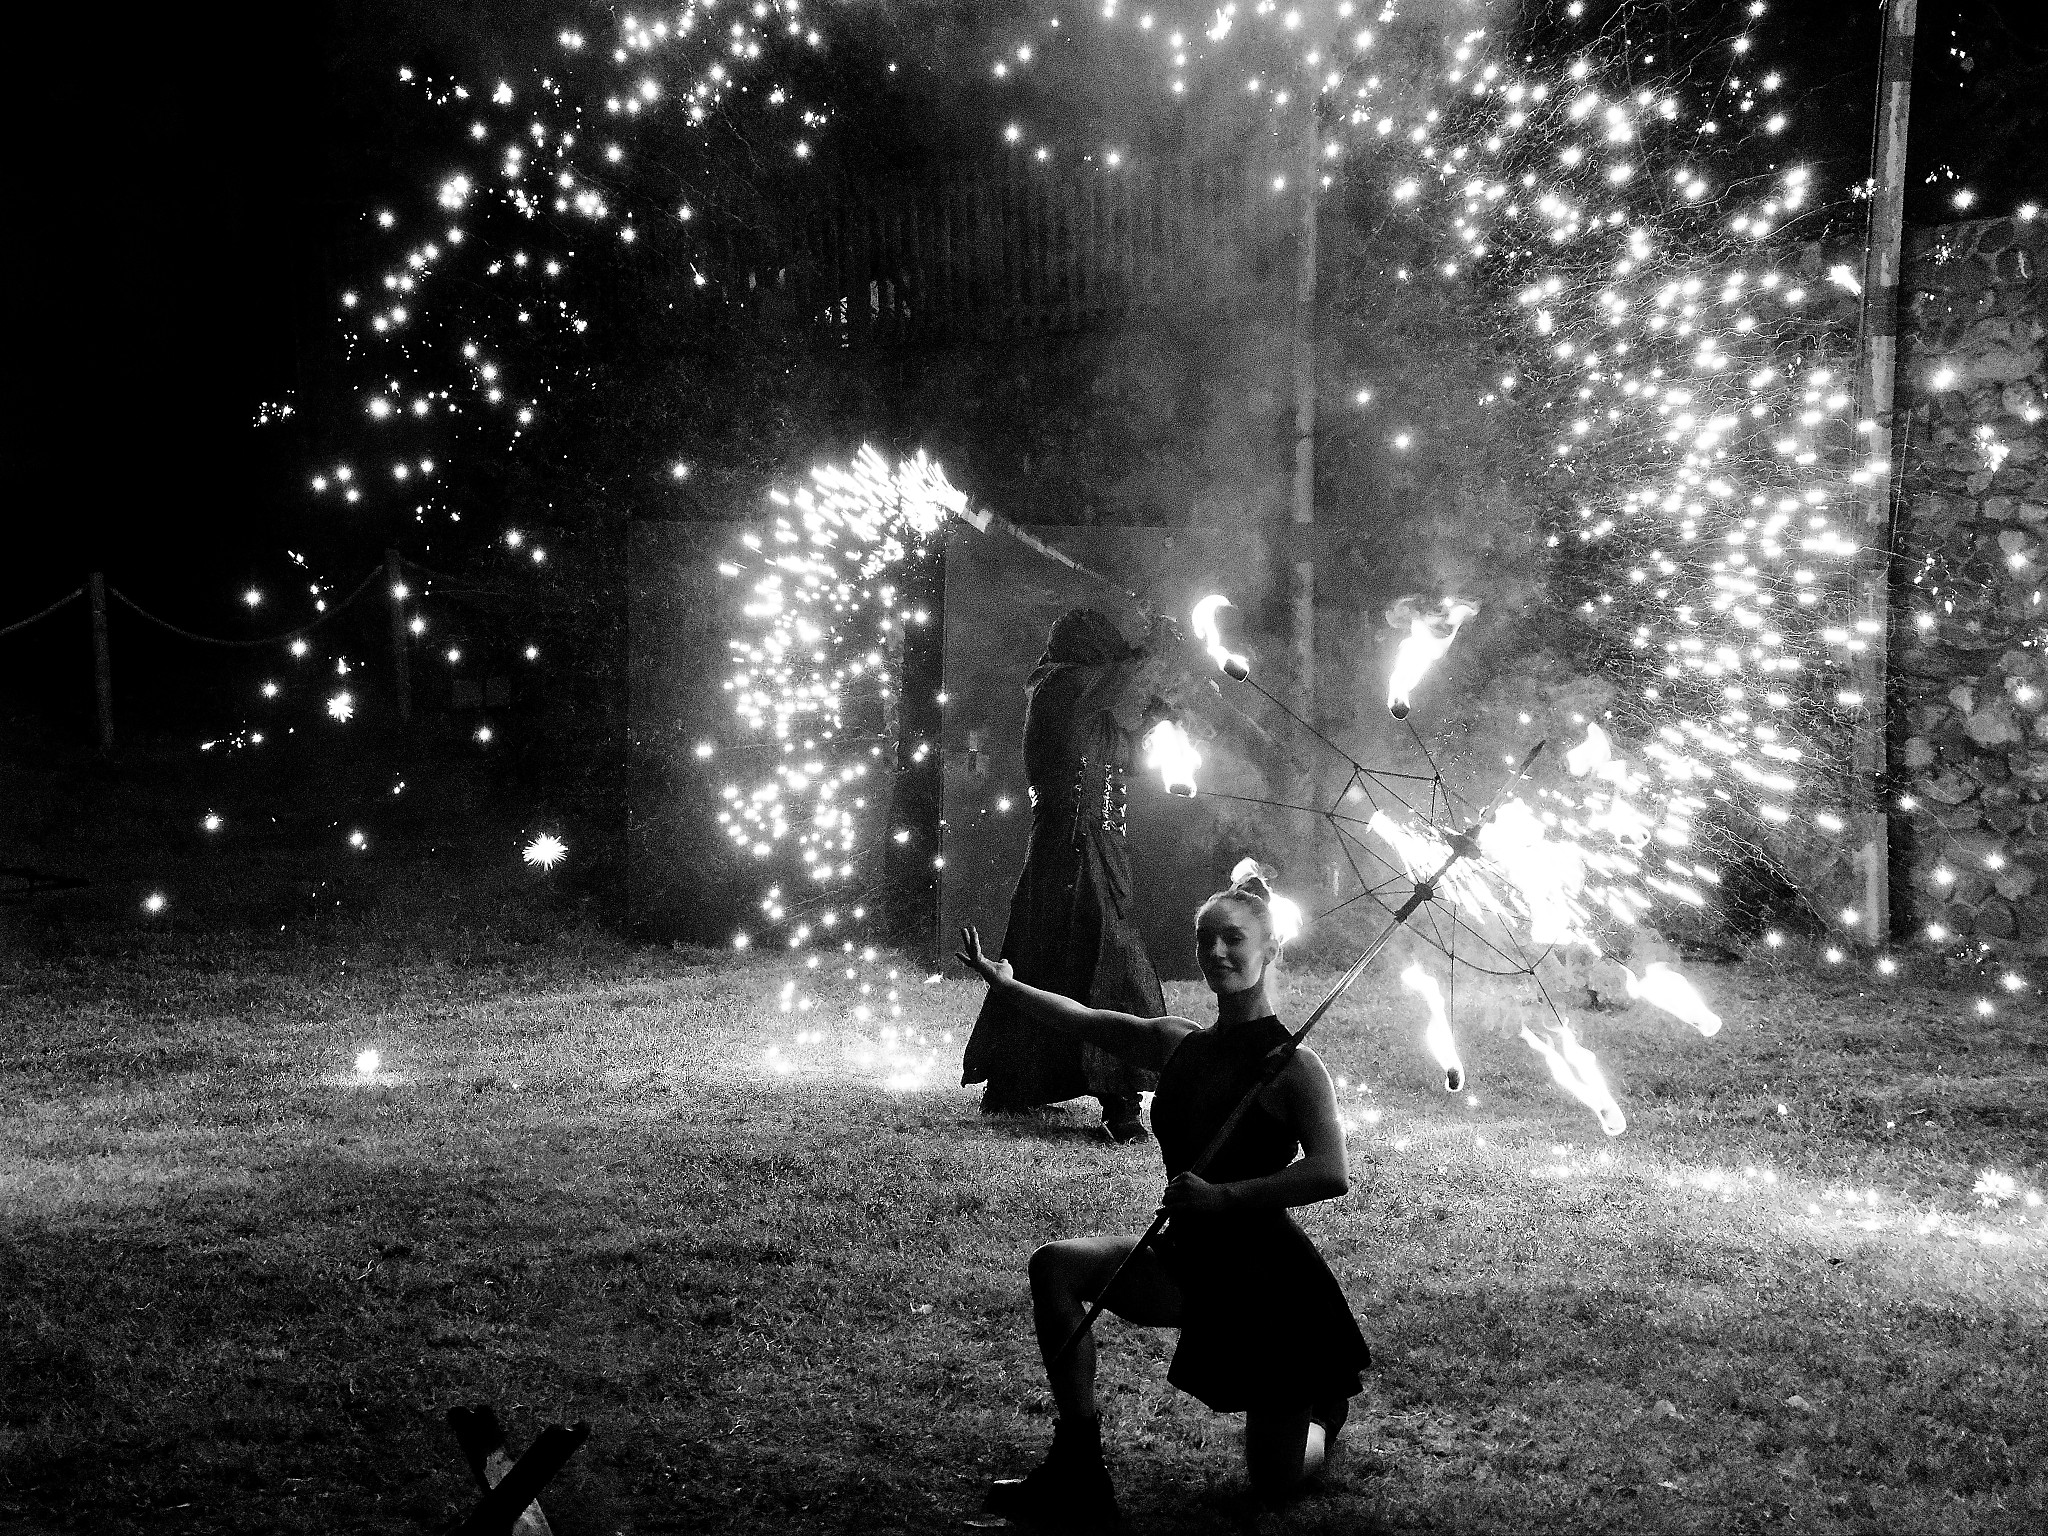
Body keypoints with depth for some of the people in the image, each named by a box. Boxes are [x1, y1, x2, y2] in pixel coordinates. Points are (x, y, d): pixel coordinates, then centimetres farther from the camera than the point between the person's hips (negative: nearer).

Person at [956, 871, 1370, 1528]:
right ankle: (1077, 1478, -10)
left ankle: (1326, 1409, 42)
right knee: (1055, 1268, -15)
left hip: (1268, 1278, -6)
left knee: (1274, 1481, 4)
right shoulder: (1180, 1045, 2)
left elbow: (1331, 1174, -28)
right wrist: (1003, 983, 4)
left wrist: (1221, 1194, -29)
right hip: (1190, 1263, 6)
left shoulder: (1291, 1066, -17)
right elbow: (1080, 1019, 8)